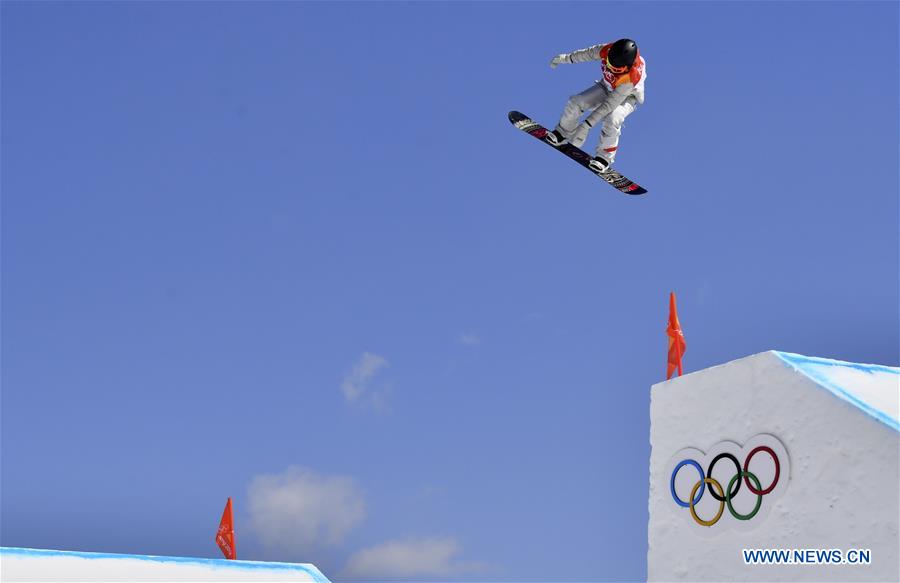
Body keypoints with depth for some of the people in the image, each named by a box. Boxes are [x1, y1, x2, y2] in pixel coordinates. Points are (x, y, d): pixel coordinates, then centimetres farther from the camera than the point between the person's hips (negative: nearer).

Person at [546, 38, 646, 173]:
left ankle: (605, 156, -10)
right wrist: (566, 57, -1)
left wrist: (586, 125, -41)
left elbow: (610, 104, -41)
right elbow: (590, 53, -8)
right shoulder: (608, 51, -32)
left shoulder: (632, 78, -43)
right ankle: (564, 132, 16)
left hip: (627, 97, -5)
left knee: (612, 120, -32)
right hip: (606, 88, 5)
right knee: (575, 102, -11)